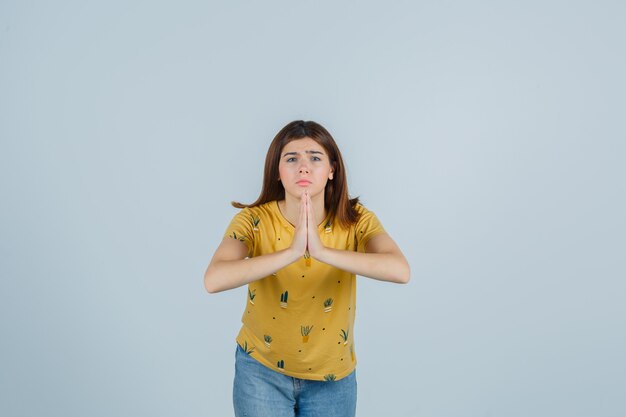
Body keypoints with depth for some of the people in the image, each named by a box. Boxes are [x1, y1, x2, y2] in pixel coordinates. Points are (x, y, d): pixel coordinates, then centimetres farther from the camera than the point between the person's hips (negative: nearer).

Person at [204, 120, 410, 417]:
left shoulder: (356, 220, -13)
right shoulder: (254, 220, -16)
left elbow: (400, 271, -30)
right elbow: (213, 280, -32)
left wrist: (322, 251, -40)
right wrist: (292, 252, -41)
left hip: (332, 376, 2)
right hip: (262, 371, -1)